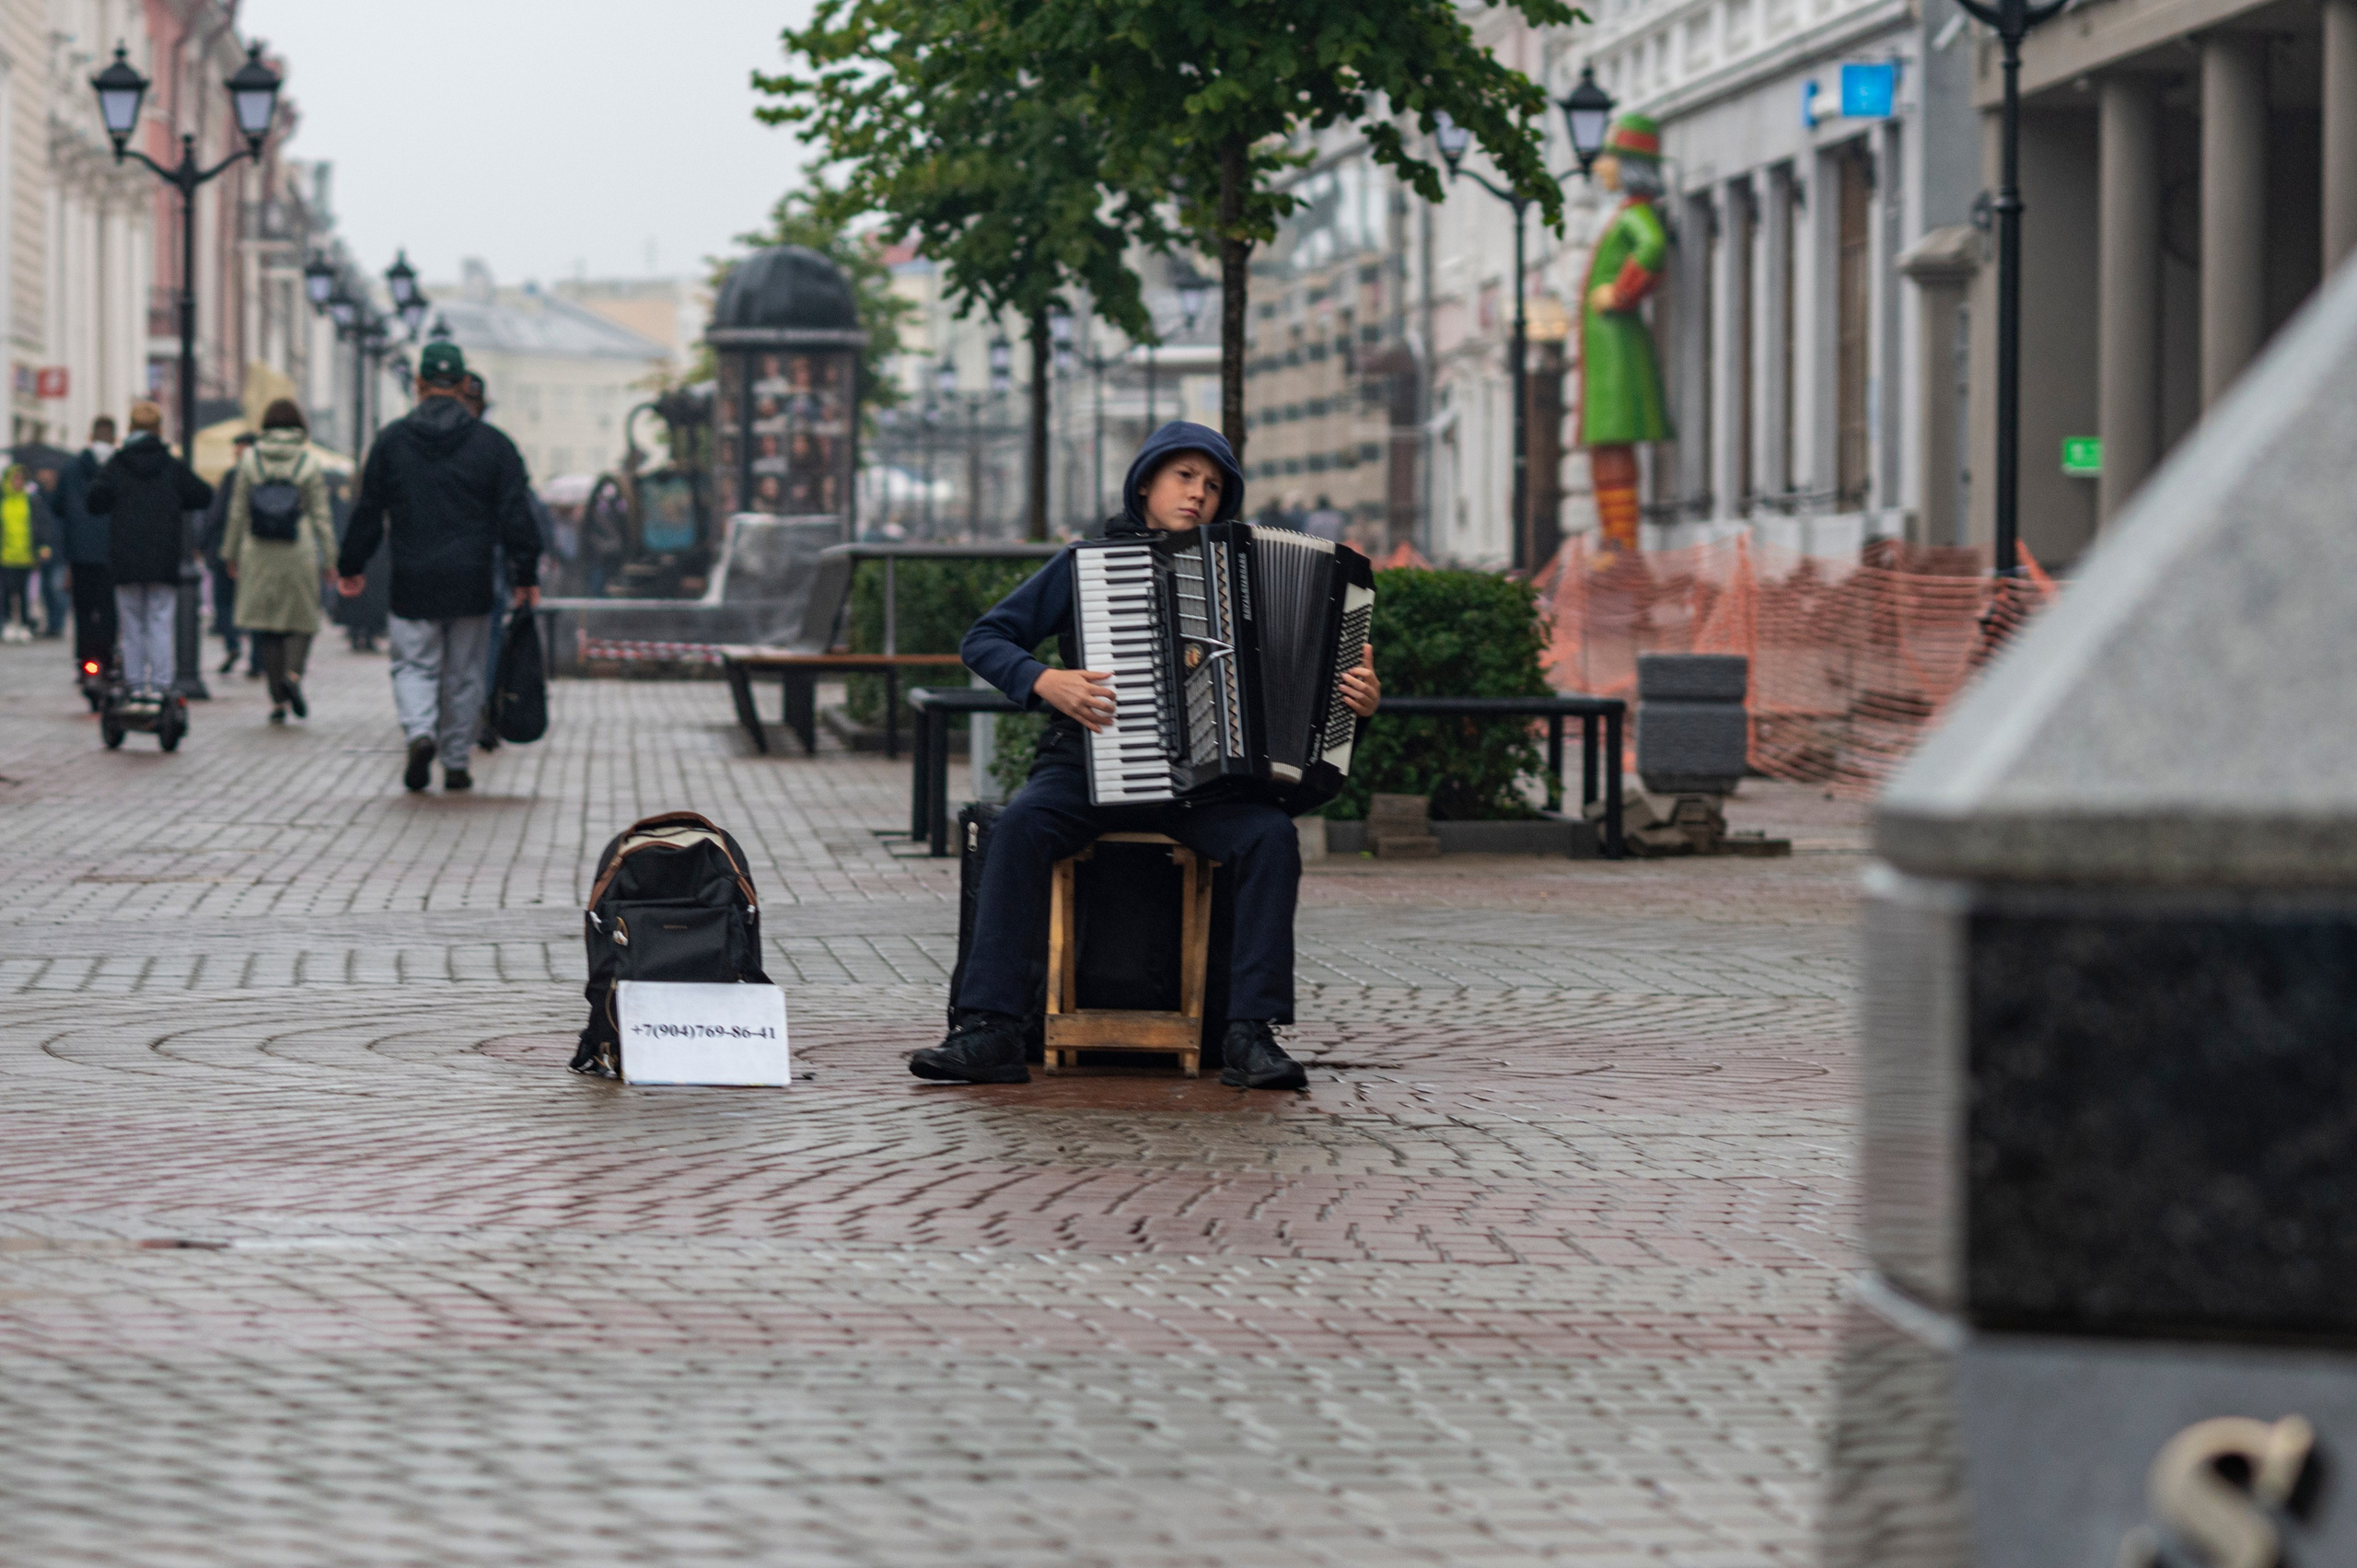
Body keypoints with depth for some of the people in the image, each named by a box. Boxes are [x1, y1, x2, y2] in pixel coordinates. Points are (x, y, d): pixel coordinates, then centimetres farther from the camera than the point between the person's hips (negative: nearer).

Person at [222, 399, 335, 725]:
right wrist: (329, 559, 5)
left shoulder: (250, 460, 2)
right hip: (299, 552, -1)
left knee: (265, 624, 6)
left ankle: (278, 699, 3)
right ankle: (293, 673, -18)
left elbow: (237, 512, 4)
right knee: (301, 619, 9)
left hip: (259, 552, 1)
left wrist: (230, 553, 12)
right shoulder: (308, 463, -1)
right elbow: (321, 517, -1)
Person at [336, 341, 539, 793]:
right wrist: (526, 575, 4)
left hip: (412, 583, 0)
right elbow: (515, 516, -1)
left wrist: (351, 567, 16)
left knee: (414, 665, 7)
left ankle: (420, 731, -20)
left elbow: (368, 511, 6)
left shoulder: (390, 441, 1)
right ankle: (456, 763, 13)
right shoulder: (492, 444, 0)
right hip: (471, 585, 0)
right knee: (463, 674, 9)